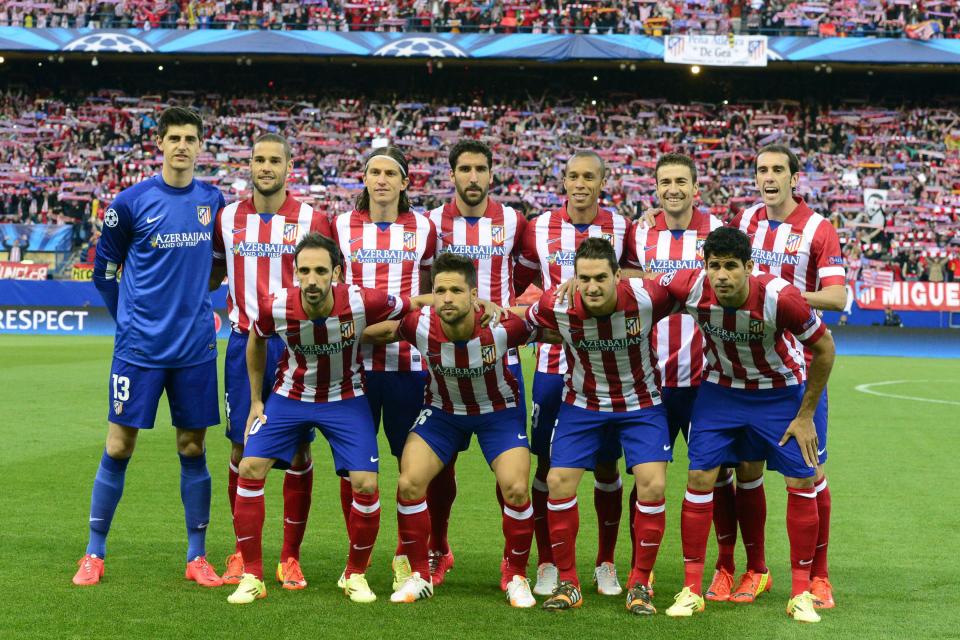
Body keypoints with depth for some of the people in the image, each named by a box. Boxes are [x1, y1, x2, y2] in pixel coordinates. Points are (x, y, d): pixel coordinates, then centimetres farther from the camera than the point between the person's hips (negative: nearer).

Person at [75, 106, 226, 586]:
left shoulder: (212, 200, 5)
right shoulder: (131, 202, -4)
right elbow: (104, 268, 6)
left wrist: (198, 308, 12)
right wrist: (129, 319, 4)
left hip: (195, 347, 3)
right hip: (139, 346, -2)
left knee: (192, 448, 6)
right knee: (118, 447, 0)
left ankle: (197, 557, 14)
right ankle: (94, 555, 12)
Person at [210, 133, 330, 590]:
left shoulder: (311, 220, -1)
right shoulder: (227, 219, 7)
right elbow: (214, 274, 19)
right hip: (245, 342, 2)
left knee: (298, 450, -1)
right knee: (241, 449, 3)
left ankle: (290, 557, 10)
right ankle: (242, 553, 15)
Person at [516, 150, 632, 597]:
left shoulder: (622, 228, 0)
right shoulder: (539, 228, 2)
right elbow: (520, 284, 13)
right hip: (554, 361, 0)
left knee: (606, 464, 4)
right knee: (548, 463, 1)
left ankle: (606, 564, 18)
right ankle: (547, 564, 13)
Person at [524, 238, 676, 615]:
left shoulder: (648, 298, -27)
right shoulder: (557, 307, -22)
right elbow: (519, 319, -1)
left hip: (641, 403, -1)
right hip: (582, 403, 1)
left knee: (653, 485, -13)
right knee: (559, 482, -7)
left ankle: (640, 584, 6)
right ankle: (567, 583, 10)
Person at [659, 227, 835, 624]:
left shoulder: (779, 297, -32)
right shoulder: (690, 288, -26)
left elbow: (824, 349, -16)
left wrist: (805, 416, -11)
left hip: (781, 392, -1)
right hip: (720, 388, 2)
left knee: (801, 483, -5)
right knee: (700, 477, -6)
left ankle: (801, 592, 9)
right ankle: (691, 588, 5)